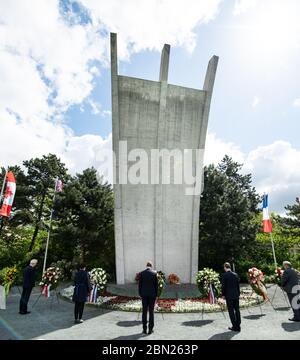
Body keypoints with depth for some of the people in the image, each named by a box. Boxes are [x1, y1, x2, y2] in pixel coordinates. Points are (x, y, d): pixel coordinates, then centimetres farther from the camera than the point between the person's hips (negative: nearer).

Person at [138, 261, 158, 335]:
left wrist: (140, 295, 8)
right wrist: (156, 295, 5)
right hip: (152, 295, -1)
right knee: (151, 312, 7)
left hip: (144, 295, 1)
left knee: (144, 312, 9)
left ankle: (144, 329, 13)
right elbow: (156, 285, -4)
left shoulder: (141, 273, -4)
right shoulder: (154, 273, -6)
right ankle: (150, 329, 10)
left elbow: (140, 285, -2)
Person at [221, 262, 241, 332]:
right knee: (237, 310, 12)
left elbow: (223, 286, -10)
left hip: (229, 296, -5)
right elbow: (238, 285, 8)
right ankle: (238, 326, 17)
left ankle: (235, 327, 7)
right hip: (236, 295, 5)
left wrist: (223, 294, 2)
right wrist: (238, 294, 17)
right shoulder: (235, 274, 4)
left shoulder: (224, 275, -12)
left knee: (231, 311, 4)